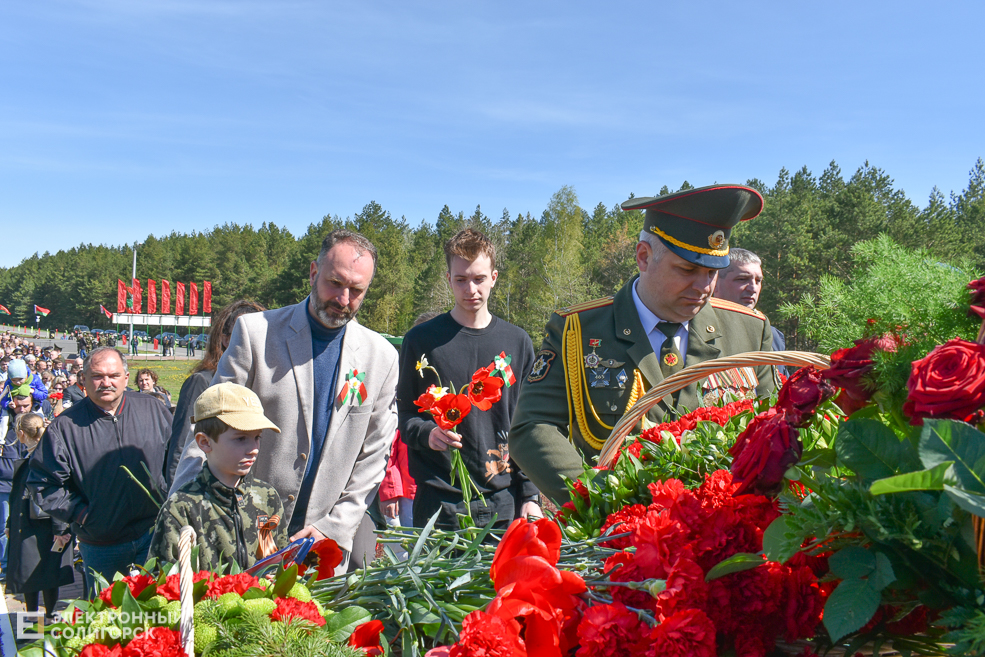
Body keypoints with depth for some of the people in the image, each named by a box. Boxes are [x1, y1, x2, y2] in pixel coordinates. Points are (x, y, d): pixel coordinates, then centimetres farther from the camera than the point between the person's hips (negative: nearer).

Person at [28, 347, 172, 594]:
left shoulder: (152, 409, 0)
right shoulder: (66, 426, -4)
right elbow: (43, 483, 0)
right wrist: (80, 513, -8)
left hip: (154, 535, 0)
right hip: (101, 547, 0)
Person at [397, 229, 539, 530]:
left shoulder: (518, 342, 7)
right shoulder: (422, 340, 1)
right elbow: (404, 415, 5)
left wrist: (530, 496, 3)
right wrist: (426, 433, -17)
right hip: (439, 505, -1)